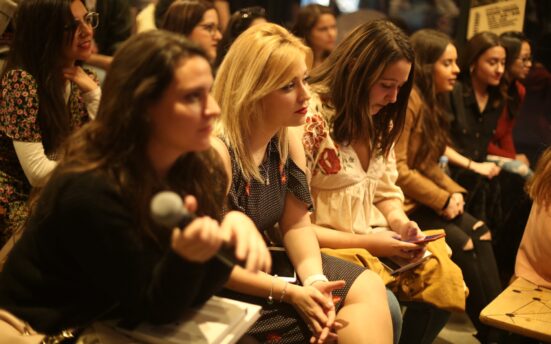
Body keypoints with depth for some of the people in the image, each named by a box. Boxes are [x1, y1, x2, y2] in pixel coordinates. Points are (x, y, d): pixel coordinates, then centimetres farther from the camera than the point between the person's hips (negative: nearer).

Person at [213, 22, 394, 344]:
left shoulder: (288, 143, 3)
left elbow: (297, 224, 1)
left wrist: (314, 280, -18)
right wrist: (289, 293, -22)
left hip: (271, 264, 8)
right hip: (225, 290, -8)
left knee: (369, 289, -3)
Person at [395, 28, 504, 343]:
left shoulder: (431, 101, 14)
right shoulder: (408, 100, -17)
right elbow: (397, 171, -21)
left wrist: (454, 191, -2)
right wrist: (443, 200, -16)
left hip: (424, 198, 9)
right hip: (403, 201, -9)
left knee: (480, 232, -6)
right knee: (460, 243, -20)